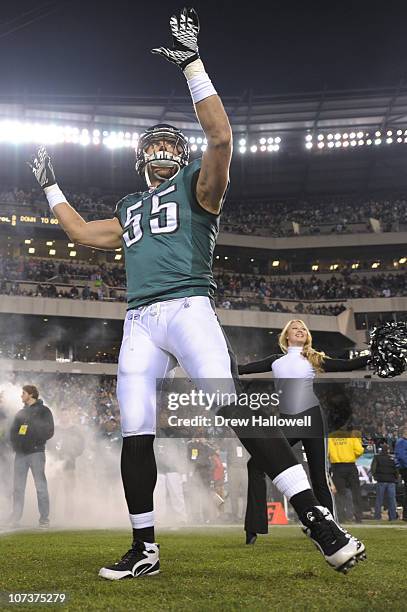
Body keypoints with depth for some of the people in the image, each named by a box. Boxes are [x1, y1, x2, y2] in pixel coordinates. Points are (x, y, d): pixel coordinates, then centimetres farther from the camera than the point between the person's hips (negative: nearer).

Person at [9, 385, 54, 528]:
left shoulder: (43, 411, 1)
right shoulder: (21, 412, 19)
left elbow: (49, 431, -6)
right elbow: (13, 430, 16)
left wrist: (33, 440, -16)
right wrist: (15, 443, -3)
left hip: (36, 452, -5)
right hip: (20, 454, 6)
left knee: (40, 486, -4)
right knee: (18, 487, 5)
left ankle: (44, 519, -1)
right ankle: (15, 519, 10)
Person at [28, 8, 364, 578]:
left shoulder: (195, 185, 11)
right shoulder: (130, 208, 28)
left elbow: (222, 137, -6)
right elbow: (84, 233, 38)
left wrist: (193, 65, -8)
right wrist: (51, 187, 43)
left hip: (188, 309, -6)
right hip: (139, 322, 6)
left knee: (235, 413, -20)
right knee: (135, 434, 1)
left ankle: (316, 518, -18)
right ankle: (144, 548, 13)